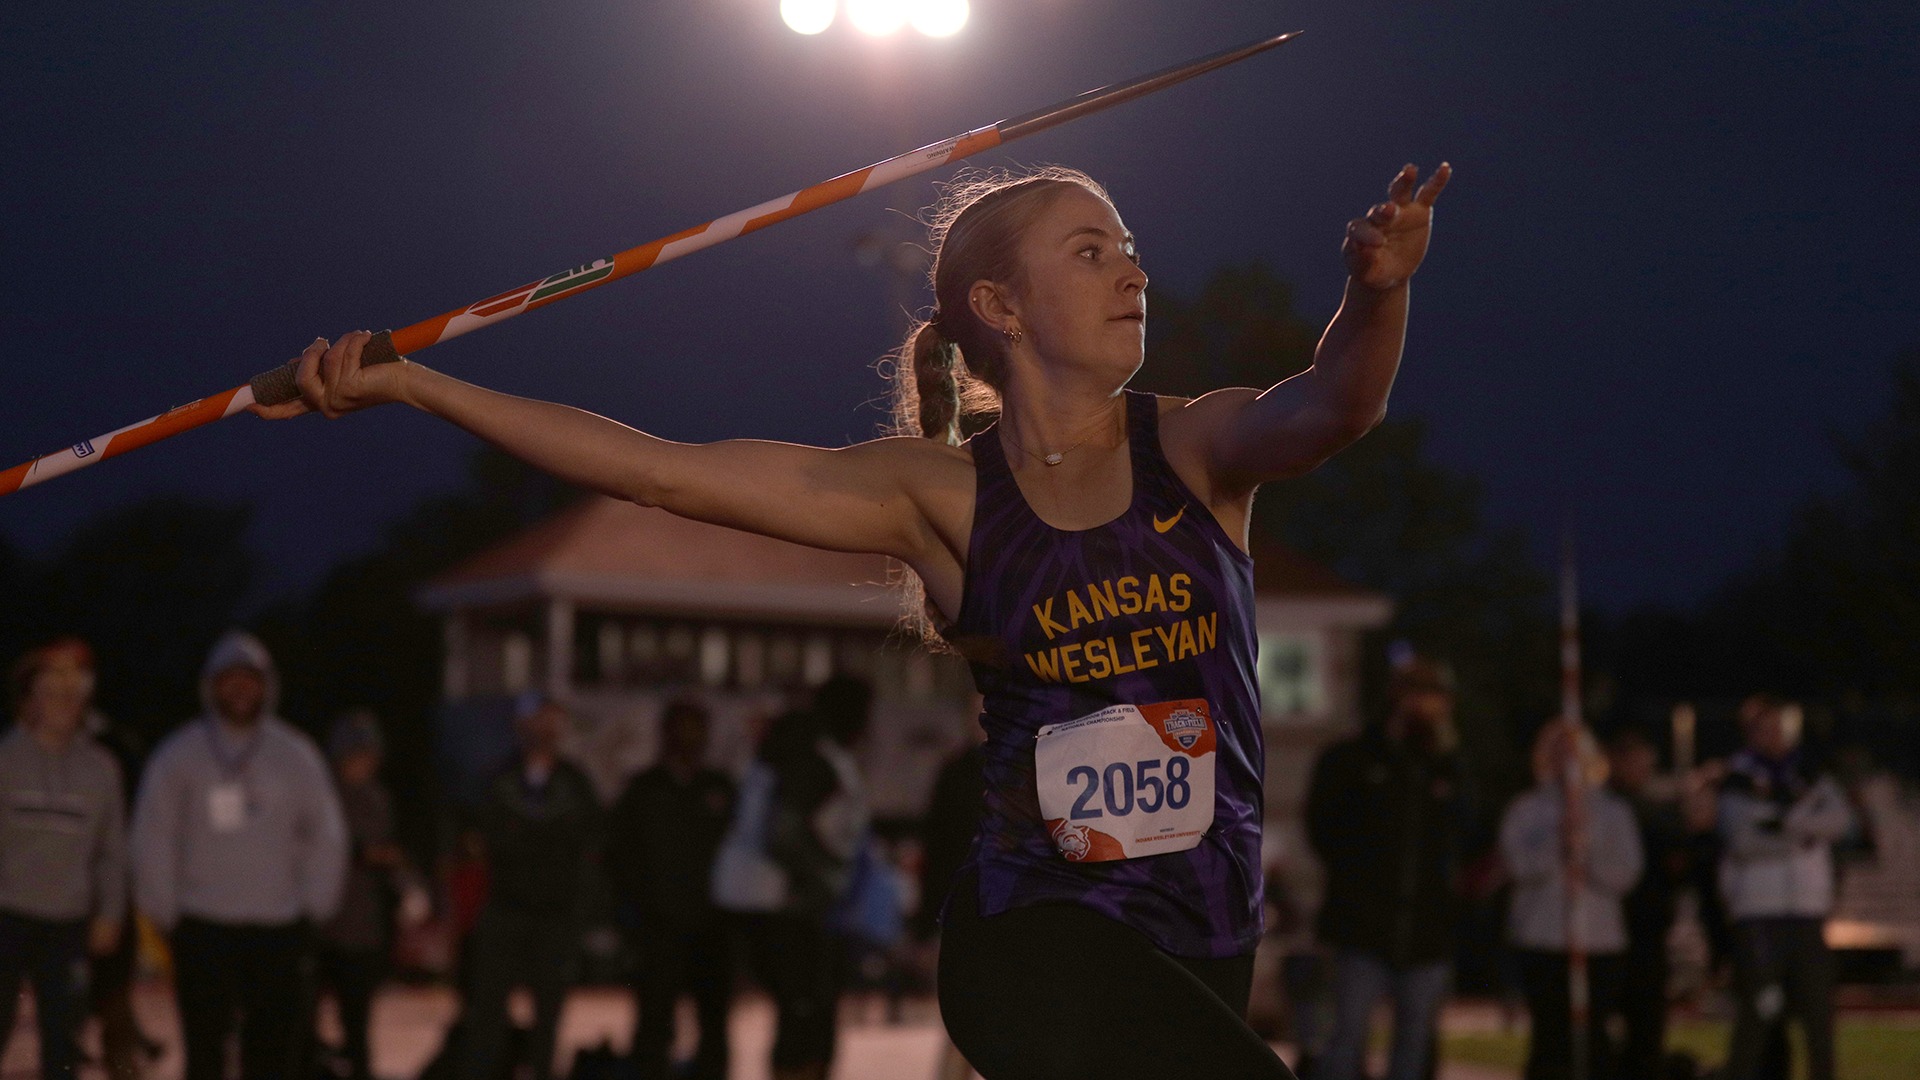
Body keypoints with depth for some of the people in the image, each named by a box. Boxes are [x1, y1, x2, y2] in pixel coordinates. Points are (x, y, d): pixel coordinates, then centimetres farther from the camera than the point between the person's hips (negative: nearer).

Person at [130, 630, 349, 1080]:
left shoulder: (296, 755, 6)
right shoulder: (179, 756, 1)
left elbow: (326, 836, 11)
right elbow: (152, 840, 3)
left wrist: (314, 906, 4)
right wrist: (167, 913, 0)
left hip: (280, 927, 2)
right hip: (203, 927, -1)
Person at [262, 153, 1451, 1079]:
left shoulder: (1197, 447, 1)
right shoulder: (940, 495, -2)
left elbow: (1327, 409, -22)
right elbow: (662, 470, -3)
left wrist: (1377, 297, -46)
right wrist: (405, 382, -5)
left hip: (1206, 941, 3)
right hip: (1038, 931, -3)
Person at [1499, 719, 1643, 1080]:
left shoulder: (1613, 812, 11)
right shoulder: (1526, 811, 6)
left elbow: (1625, 874, 2)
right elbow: (1519, 865, -6)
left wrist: (1586, 857, -13)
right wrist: (1559, 845, -17)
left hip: (1600, 941, 1)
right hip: (1542, 940, -1)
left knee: (1595, 1039, -4)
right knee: (1549, 1036, -2)